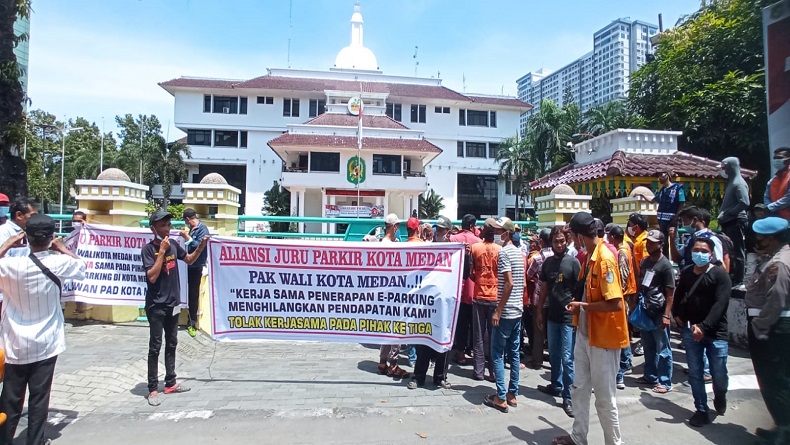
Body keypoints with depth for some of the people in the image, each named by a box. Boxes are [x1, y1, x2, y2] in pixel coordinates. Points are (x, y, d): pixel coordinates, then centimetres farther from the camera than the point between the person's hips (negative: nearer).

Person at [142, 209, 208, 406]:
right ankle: (153, 390, 9)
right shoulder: (148, 249, -15)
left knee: (171, 344, 15)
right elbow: (152, 277, -24)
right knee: (155, 346, 0)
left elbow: (189, 260, 16)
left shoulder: (173, 244, 1)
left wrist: (201, 246, -1)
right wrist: (162, 251, -25)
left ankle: (170, 383, 27)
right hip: (156, 305, -6)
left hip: (173, 303, 7)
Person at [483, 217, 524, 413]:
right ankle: (513, 394, 21)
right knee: (514, 352, 13)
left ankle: (501, 398, 3)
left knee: (497, 353, 0)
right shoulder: (519, 252, 12)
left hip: (506, 311, -9)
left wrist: (498, 311, -19)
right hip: (518, 309, 9)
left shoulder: (503, 252, -15)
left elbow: (509, 283, -21)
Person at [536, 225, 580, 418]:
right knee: (554, 355, 17)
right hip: (552, 315, 5)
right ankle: (556, 386, 34)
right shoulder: (548, 262, 7)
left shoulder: (573, 262, -7)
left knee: (567, 359, -3)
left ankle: (568, 397, 6)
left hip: (569, 317, -5)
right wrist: (539, 311, 12)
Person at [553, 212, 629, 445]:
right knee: (579, 388, 18)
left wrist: (583, 306, -16)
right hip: (584, 332, 9)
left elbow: (616, 303, -27)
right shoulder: (588, 256, 5)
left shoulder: (605, 259, -22)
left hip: (603, 336, -9)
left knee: (604, 397, 6)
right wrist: (578, 306, 2)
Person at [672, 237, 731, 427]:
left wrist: (704, 326, -24)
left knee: (719, 375, 3)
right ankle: (701, 411, 18)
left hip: (715, 332, -3)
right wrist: (677, 314, 9)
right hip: (691, 330, 4)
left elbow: (720, 304, -17)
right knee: (695, 373, 6)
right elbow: (679, 295, 23)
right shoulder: (686, 273, 6)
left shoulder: (720, 275, -8)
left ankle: (719, 397, 36)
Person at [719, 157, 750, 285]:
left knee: (737, 252, -3)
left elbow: (744, 203, -22)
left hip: (736, 222, -10)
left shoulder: (739, 183, -12)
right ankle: (731, 277, 22)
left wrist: (727, 213, -18)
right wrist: (722, 215, 9)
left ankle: (738, 280, 2)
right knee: (729, 251, 14)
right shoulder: (731, 182, 18)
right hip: (729, 222, 10)